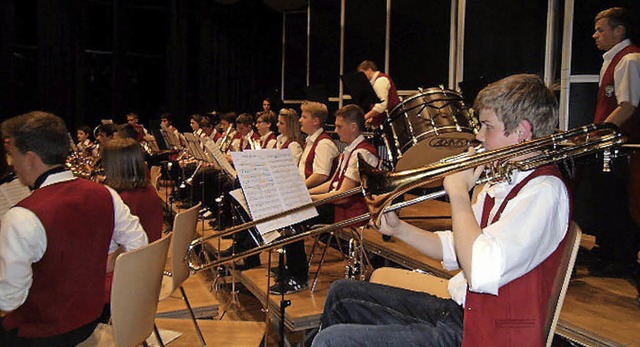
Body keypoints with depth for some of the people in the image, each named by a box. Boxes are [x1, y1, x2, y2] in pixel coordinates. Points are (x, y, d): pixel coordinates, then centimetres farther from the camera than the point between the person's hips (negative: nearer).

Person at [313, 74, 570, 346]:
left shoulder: (545, 191, -18)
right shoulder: (501, 182, 12)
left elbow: (481, 272, -32)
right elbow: (453, 250, 19)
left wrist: (459, 194, -20)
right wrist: (397, 229, 5)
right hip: (455, 309, 10)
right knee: (341, 294, 16)